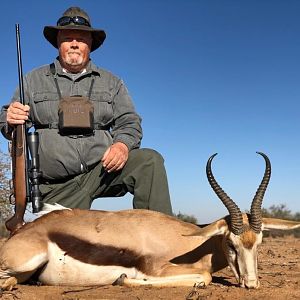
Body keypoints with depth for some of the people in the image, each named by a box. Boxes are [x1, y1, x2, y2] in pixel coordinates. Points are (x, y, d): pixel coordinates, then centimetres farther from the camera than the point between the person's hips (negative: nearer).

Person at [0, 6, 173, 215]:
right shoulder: (34, 80, 13)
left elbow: (129, 122, 9)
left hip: (103, 169, 0)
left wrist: (123, 144, -15)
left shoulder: (111, 83, 14)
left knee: (150, 160, -24)